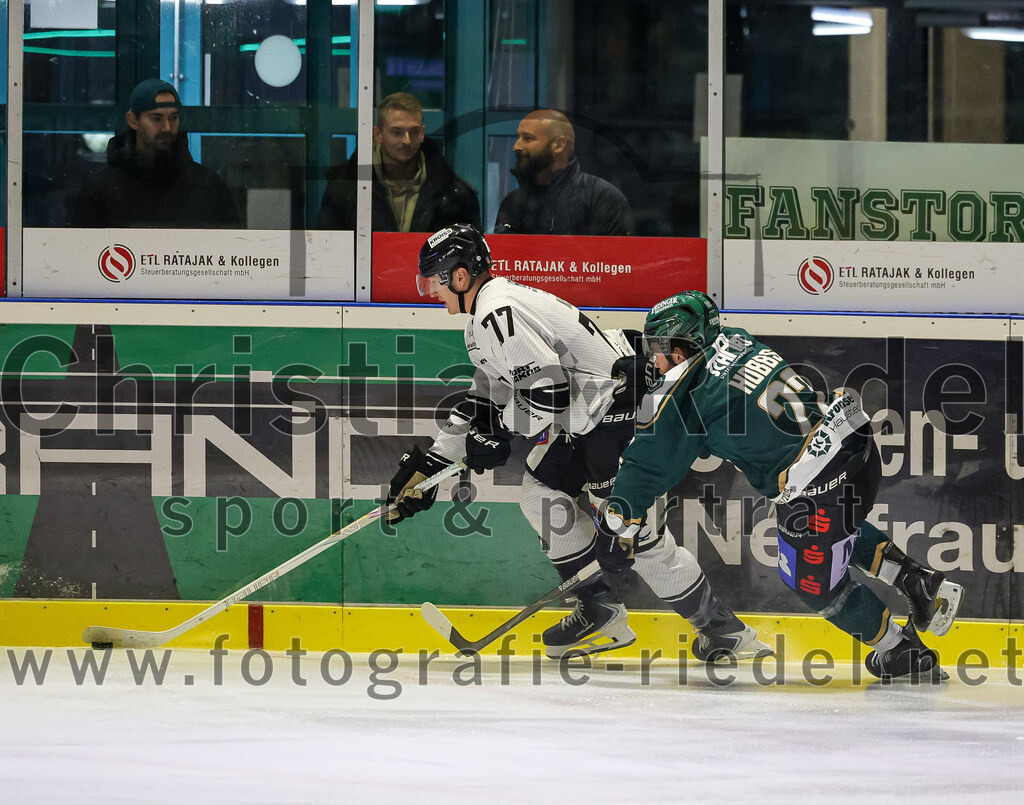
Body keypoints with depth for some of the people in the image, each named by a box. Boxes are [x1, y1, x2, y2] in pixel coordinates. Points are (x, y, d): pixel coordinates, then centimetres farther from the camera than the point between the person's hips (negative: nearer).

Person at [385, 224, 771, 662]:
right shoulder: (486, 317, 16)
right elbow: (486, 398, 23)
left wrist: (499, 436, -11)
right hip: (587, 415, 11)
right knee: (542, 493, 14)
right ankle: (601, 612, 19)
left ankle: (722, 629, -2)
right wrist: (431, 463, 22)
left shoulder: (499, 313, -19)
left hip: (618, 410, -11)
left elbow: (547, 390, -25)